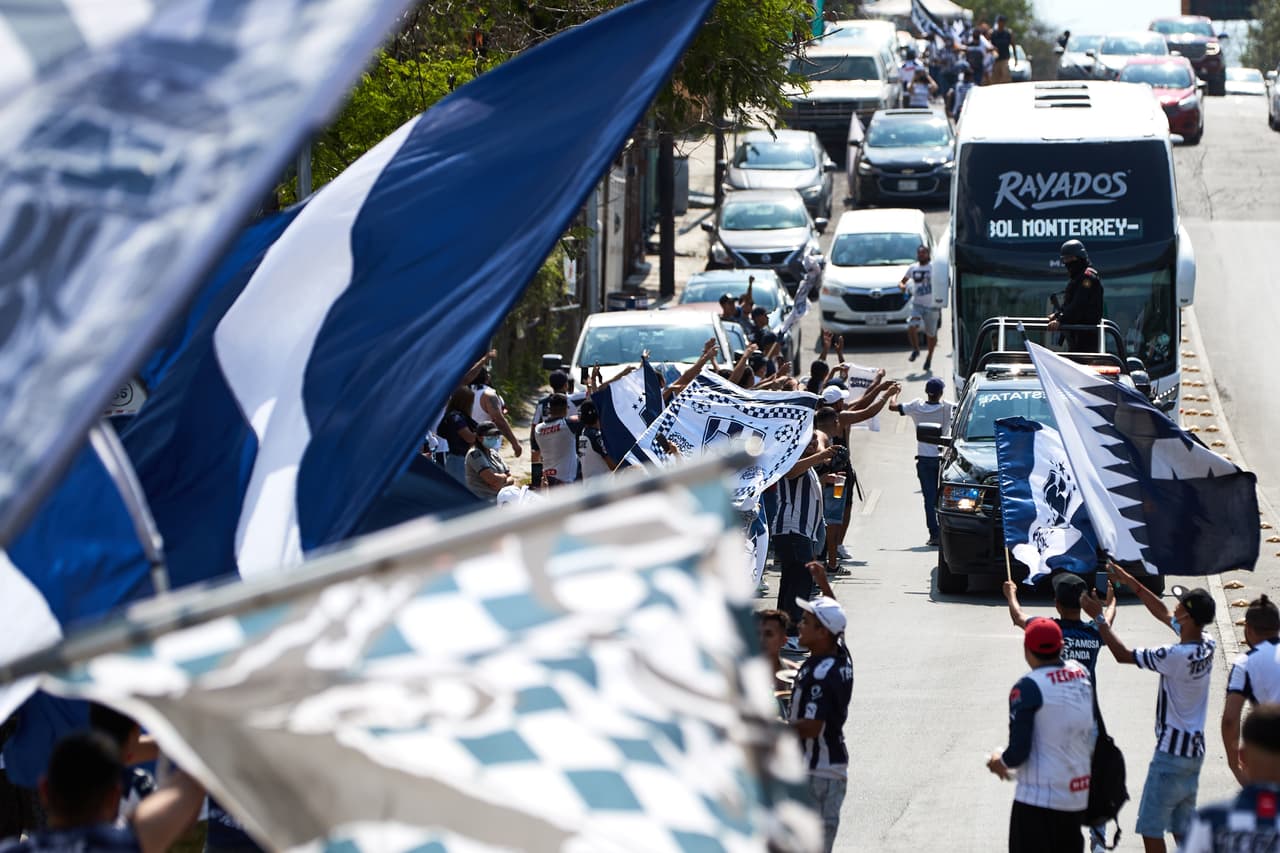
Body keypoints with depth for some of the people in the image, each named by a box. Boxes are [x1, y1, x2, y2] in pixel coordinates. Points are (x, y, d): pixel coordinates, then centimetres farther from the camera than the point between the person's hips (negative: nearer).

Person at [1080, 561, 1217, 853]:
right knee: (1182, 828, 15)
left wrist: (1099, 617, -6)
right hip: (1194, 751, 9)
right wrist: (1131, 583, 18)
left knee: (1150, 828, -3)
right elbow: (1163, 615, 16)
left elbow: (1123, 655, -15)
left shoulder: (1177, 656, -24)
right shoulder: (1206, 646, 1)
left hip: (1172, 752, -9)